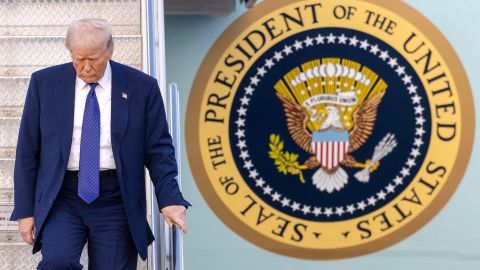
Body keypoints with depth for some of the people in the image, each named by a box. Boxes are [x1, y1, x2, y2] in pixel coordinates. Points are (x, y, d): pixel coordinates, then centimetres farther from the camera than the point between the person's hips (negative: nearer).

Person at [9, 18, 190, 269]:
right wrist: (25, 210, 1)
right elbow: (28, 150, 5)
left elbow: (158, 149, 2)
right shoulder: (44, 83, 3)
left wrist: (169, 199, -12)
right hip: (61, 196, 0)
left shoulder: (142, 87, 0)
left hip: (116, 200, 0)